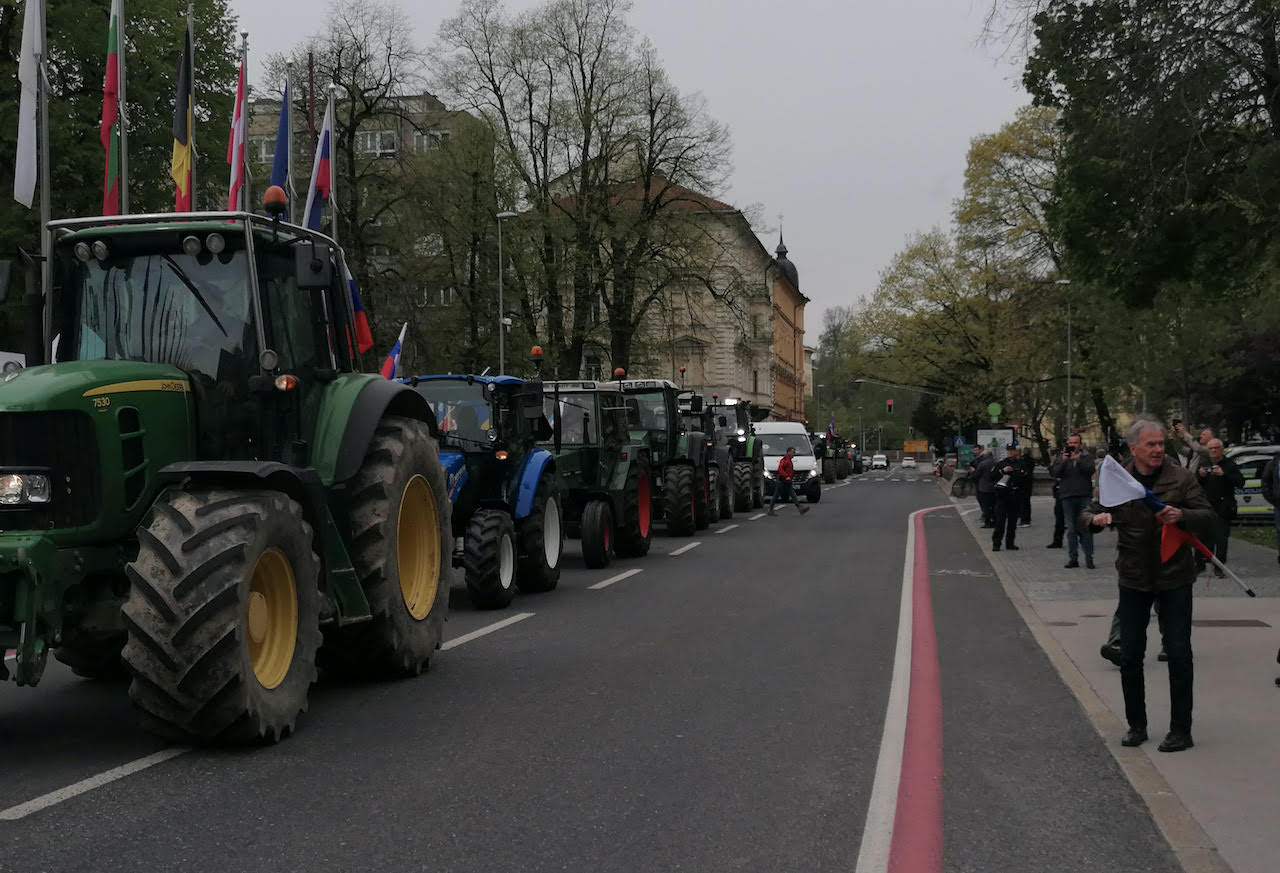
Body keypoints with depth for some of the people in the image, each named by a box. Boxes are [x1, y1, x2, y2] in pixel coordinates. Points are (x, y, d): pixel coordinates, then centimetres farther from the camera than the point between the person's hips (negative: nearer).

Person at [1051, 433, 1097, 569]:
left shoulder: (1087, 456, 8)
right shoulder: (1062, 457, 12)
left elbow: (1091, 469, -11)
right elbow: (1054, 473, -1)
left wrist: (1077, 459, -19)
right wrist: (1063, 461, -14)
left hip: (1085, 497, -2)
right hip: (1068, 497, 2)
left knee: (1086, 528, -4)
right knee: (1071, 530, 4)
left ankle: (1089, 557, 3)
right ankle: (1073, 559, 7)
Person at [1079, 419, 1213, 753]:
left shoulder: (1181, 478, -5)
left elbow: (1207, 515, -5)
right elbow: (1084, 517, 3)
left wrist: (1182, 516, -26)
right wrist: (1096, 518, -22)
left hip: (1174, 578, -2)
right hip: (1133, 580, 2)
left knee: (1179, 654, -1)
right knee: (1130, 656, 6)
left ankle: (1180, 730, 10)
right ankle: (1136, 725, 21)